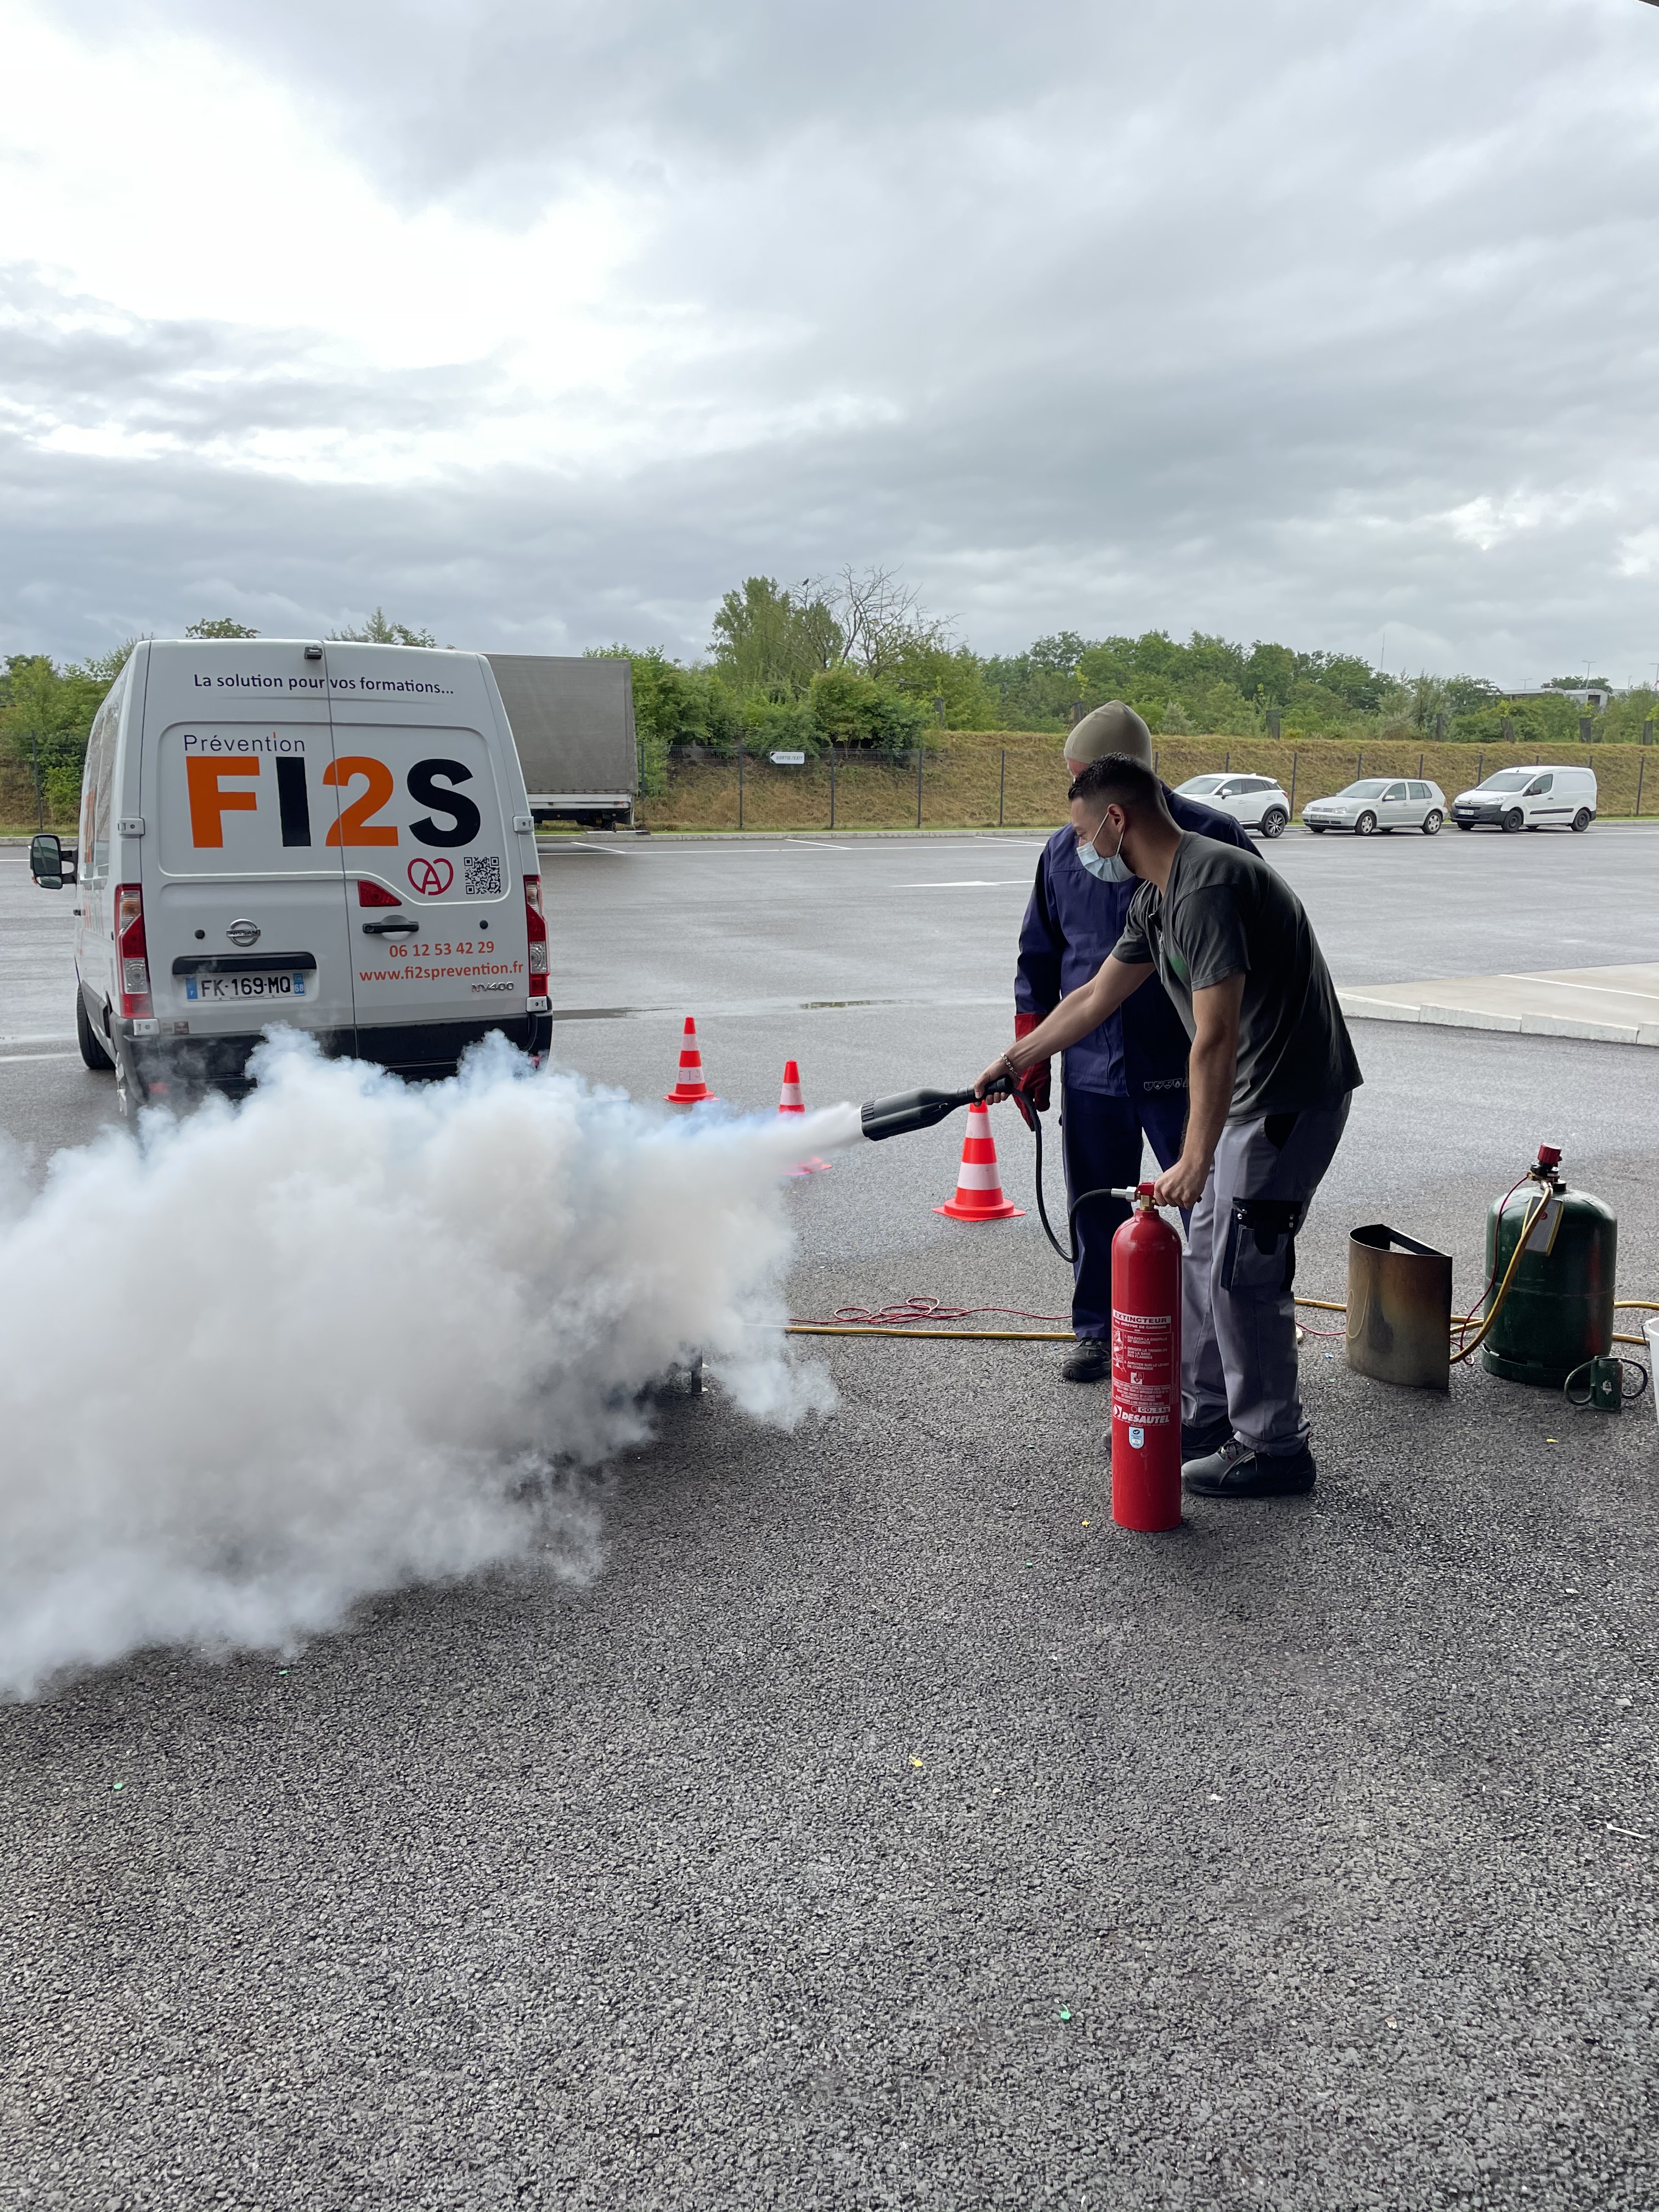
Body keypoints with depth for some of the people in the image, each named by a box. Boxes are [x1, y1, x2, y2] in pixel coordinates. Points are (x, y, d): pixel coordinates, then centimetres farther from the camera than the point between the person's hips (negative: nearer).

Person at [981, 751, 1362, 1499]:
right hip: (1253, 1097, 10)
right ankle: (1206, 1419, 28)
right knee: (1205, 1262, 15)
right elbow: (1095, 997, 21)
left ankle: (1275, 1450, 8)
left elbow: (1215, 1040, -27)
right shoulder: (1156, 899, 10)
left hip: (1289, 1099, -10)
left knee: (1242, 1271, -5)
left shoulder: (1206, 889, -23)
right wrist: (1014, 1060, 28)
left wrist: (1194, 1160, -25)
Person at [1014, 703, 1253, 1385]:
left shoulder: (1209, 839, -7)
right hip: (1091, 1069, 3)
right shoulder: (1063, 852, 5)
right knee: (1096, 1210, 11)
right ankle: (1098, 1332, 26)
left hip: (1187, 1071, -3)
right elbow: (1039, 959, 14)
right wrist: (1030, 1058, 9)